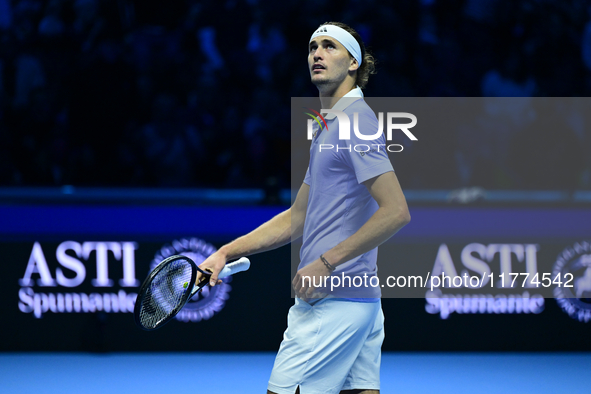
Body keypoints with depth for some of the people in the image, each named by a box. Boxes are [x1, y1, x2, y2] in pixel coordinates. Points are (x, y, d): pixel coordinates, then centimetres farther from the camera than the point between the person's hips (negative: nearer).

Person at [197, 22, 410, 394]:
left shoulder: (355, 119, -11)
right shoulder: (328, 128, 20)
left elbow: (396, 212, -20)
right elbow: (296, 219, 24)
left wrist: (326, 263, -18)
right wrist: (226, 253, 17)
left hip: (334, 301, -9)